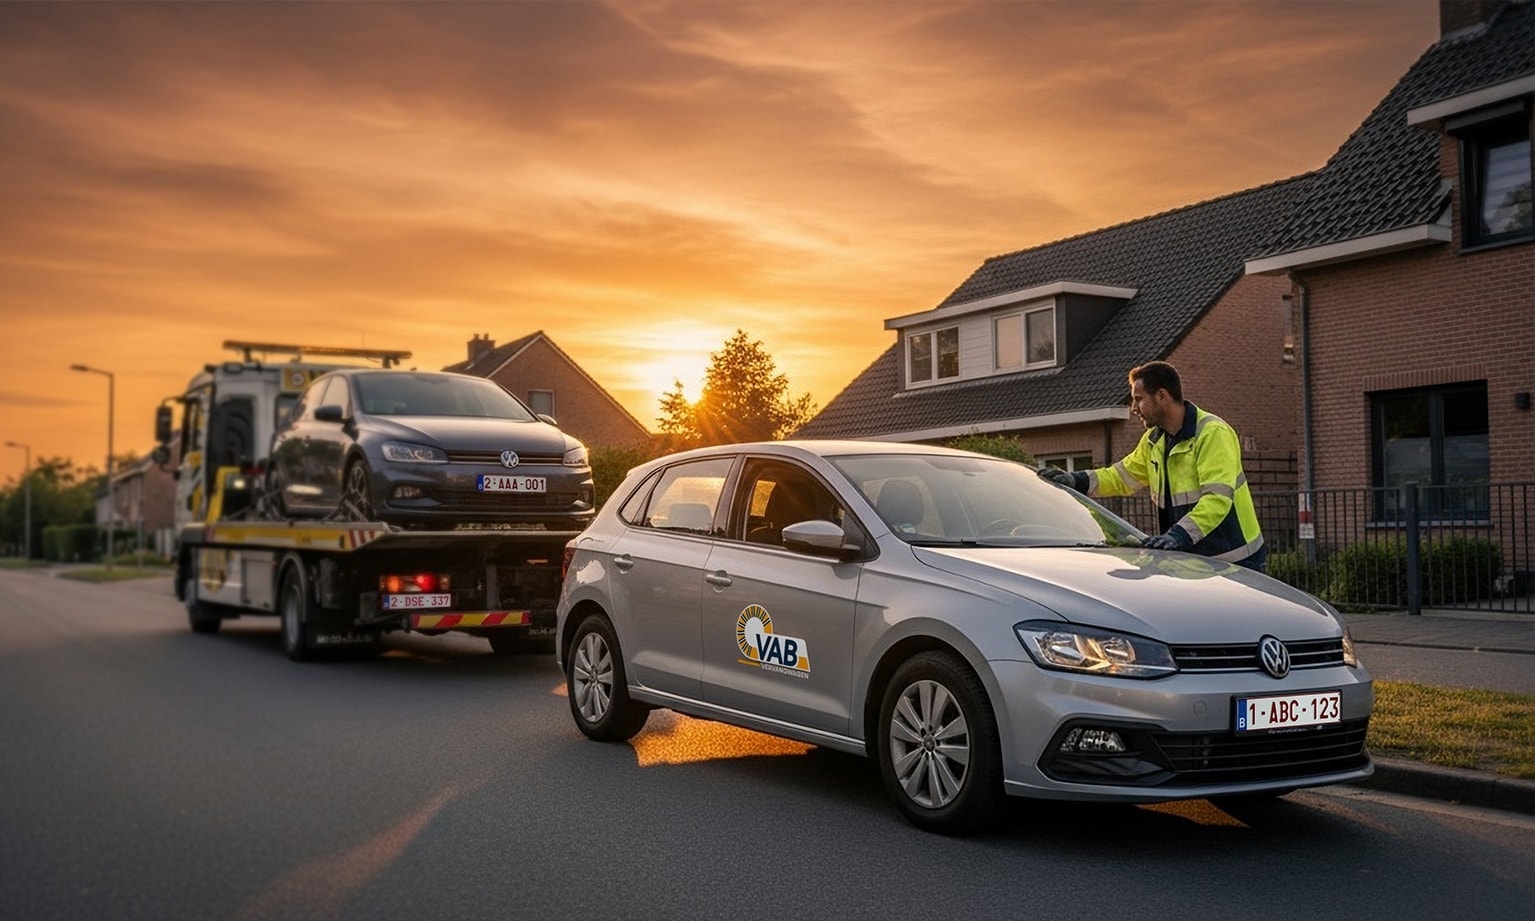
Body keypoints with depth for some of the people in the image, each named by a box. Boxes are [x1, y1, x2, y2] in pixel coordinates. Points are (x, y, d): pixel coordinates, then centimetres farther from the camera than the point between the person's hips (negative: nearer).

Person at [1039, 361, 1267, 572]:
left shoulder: (1213, 433, -17)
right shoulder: (1154, 441, 11)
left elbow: (1218, 498, -27)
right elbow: (1122, 477, 18)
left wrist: (1179, 535, -39)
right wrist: (1077, 480, 2)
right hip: (1193, 560, 8)